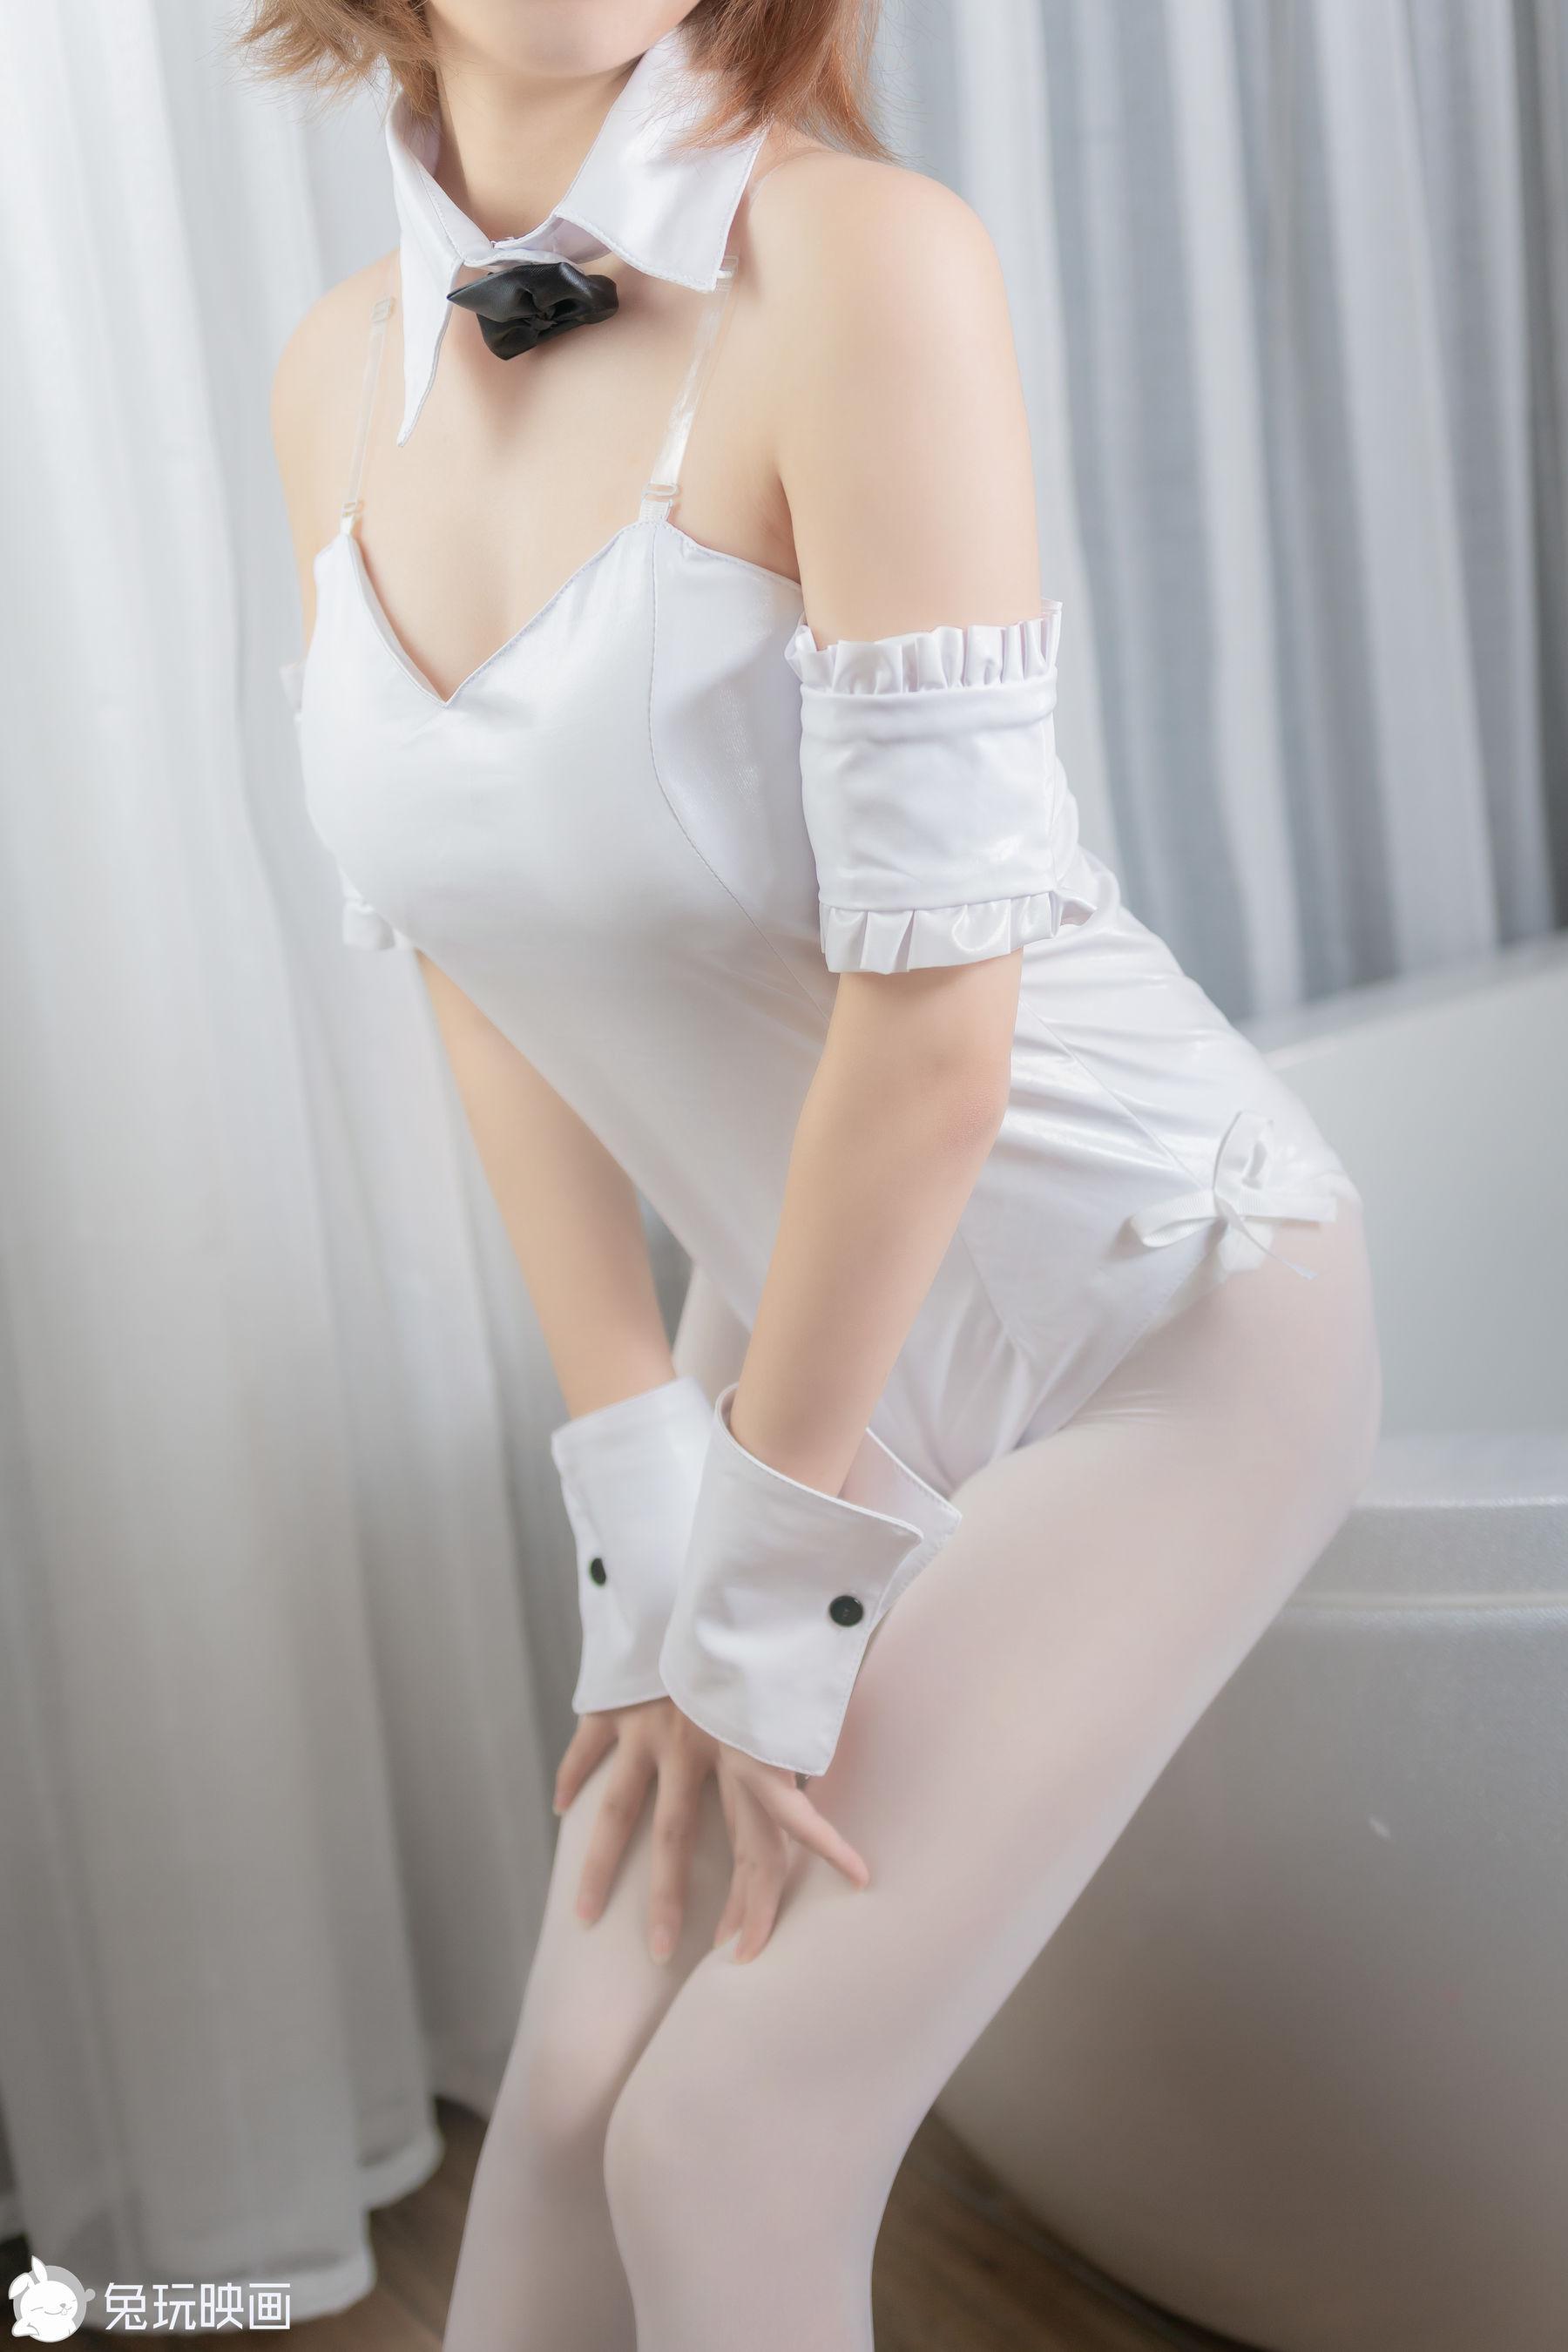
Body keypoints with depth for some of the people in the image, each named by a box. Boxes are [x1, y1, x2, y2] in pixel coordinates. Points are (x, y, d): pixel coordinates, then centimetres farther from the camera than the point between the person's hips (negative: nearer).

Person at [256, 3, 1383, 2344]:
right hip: (812, 1312, 5)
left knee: (729, 2137, -6)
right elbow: (485, 974, 0)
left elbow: (935, 1013, -24)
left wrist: (763, 1580, -15)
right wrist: (644, 1528, -3)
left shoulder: (859, 259, -24)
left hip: (1158, 1319, -5)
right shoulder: (345, 378, -3)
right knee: (568, 2113, 5)